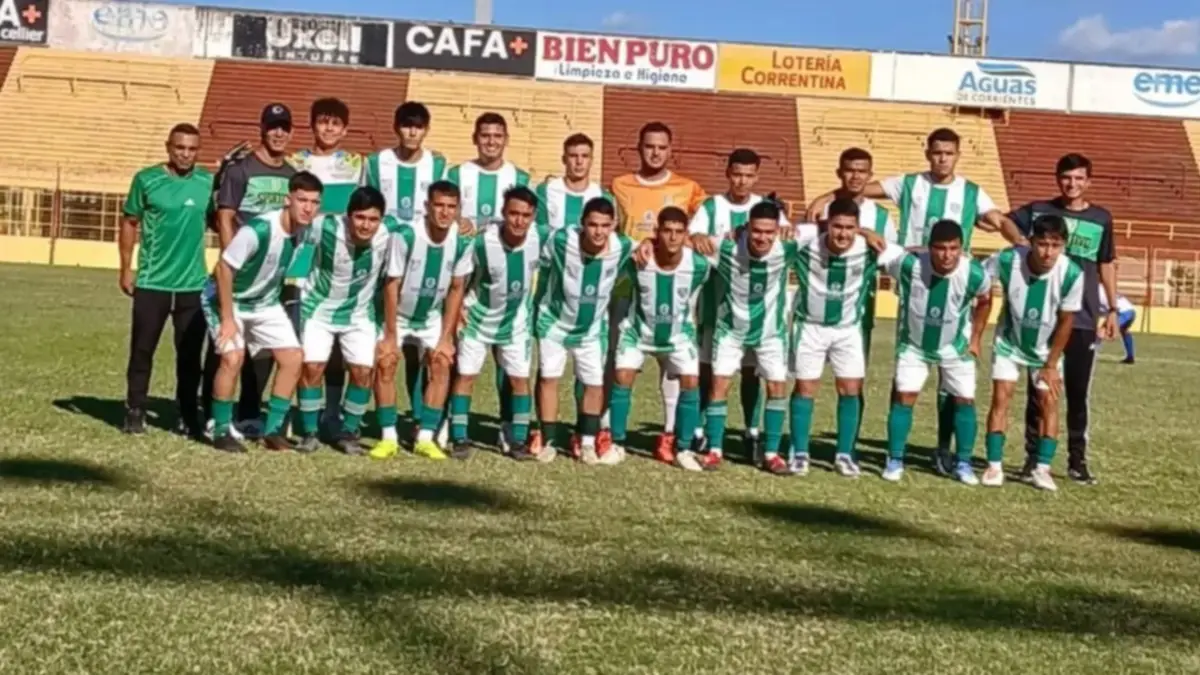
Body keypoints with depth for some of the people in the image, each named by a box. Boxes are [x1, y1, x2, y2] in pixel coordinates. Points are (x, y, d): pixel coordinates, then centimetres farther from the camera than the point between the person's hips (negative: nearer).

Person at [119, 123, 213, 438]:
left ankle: (187, 415, 17)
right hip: (151, 282, -1)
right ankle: (135, 411, 18)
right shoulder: (147, 179, -4)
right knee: (142, 349, 6)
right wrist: (126, 268, 0)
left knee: (190, 354, 7)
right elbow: (130, 223, 3)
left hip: (193, 284, 2)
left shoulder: (208, 182, 2)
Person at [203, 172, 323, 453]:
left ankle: (273, 430, 10)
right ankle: (221, 431, -2)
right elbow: (224, 268, -26)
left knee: (294, 357, -2)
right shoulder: (258, 229, -32)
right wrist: (228, 319, -23)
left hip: (265, 303, 6)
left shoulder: (306, 230, -14)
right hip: (228, 299, -6)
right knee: (233, 358, -21)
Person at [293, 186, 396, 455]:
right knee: (312, 367, -9)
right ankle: (309, 433, 9)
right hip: (319, 308, -1)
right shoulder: (326, 227, -28)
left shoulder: (390, 232, -23)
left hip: (360, 313, 2)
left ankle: (348, 433, 15)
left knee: (363, 371, -4)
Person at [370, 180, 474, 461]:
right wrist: (390, 335, -19)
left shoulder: (463, 241, -18)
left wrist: (446, 338, -9)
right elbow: (392, 285, -21)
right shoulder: (405, 235, -28)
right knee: (385, 364, -15)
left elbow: (456, 289, -8)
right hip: (398, 315, -2)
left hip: (432, 317, 3)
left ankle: (425, 438, -6)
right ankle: (389, 438, -4)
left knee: (441, 364, -12)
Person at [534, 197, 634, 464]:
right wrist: (542, 304, 0)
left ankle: (587, 445, 20)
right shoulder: (560, 240, -26)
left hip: (593, 328, 2)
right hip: (554, 322, -2)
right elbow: (542, 269, -8)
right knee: (549, 377, -3)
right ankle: (548, 443, 9)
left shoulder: (623, 247, -20)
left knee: (595, 383, 6)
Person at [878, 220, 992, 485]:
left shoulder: (975, 273, -25)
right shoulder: (909, 264, -30)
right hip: (913, 344, -1)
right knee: (904, 397, -7)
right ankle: (895, 460, 5)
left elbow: (984, 301, -1)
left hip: (956, 347, 1)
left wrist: (975, 338, 1)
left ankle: (964, 463, 15)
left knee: (965, 400, 2)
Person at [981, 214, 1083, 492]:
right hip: (1009, 342, 0)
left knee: (1048, 401, -6)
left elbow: (1066, 322, -15)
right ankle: (994, 466, -2)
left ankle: (1042, 469, 1)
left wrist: (1051, 364, -9)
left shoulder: (1072, 273, -28)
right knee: (1000, 397, -7)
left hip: (1046, 348, 0)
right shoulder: (1007, 260, -30)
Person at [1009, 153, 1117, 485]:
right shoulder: (1038, 210, 2)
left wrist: (1113, 309, 10)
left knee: (1078, 394, 6)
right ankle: (1033, 458, 13)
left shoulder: (1101, 219, 6)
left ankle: (1077, 460, 15)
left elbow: (1106, 265, 12)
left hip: (1083, 319, 1)